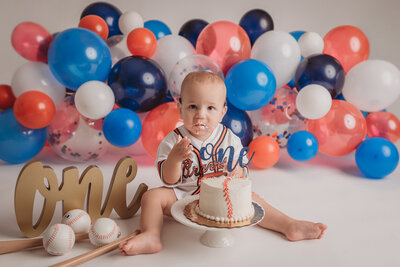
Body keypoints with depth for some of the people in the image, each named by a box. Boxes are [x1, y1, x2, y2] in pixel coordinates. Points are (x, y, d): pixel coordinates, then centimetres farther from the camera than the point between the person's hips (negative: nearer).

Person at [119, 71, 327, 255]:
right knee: (153, 196, -21)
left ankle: (290, 226, -8)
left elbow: (241, 172, 2)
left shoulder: (229, 139, -5)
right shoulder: (174, 141, -12)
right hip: (183, 196, -1)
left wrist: (236, 172, -23)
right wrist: (174, 158, -35)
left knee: (251, 197, -13)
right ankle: (151, 237, -34)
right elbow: (169, 180, -15)